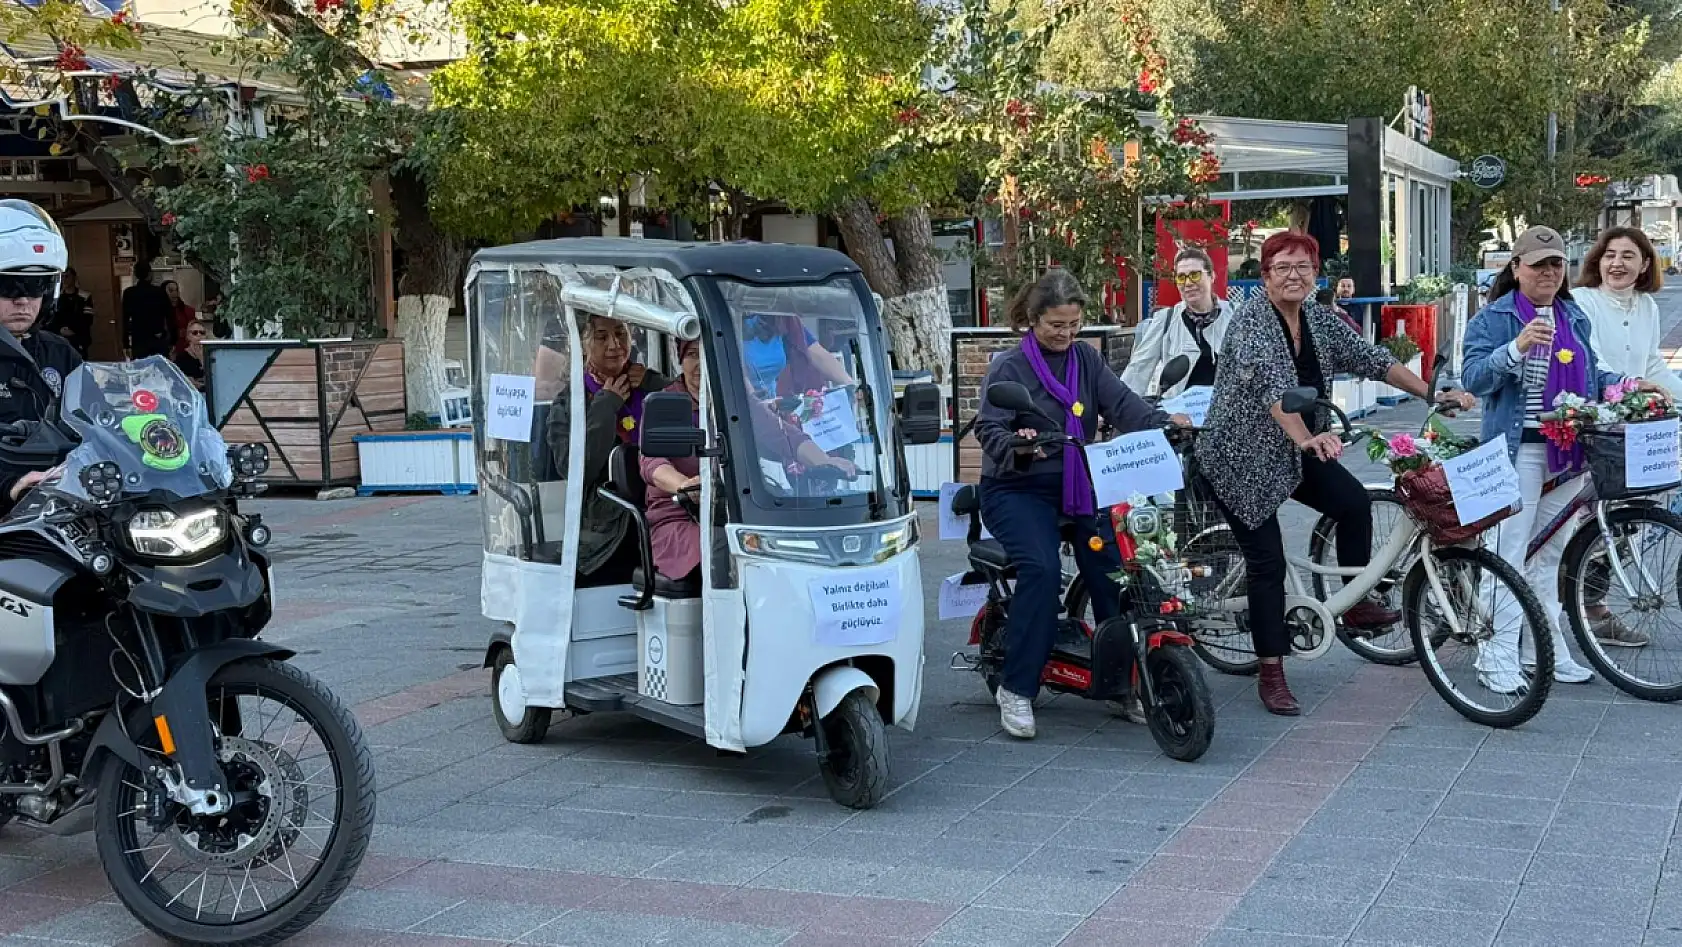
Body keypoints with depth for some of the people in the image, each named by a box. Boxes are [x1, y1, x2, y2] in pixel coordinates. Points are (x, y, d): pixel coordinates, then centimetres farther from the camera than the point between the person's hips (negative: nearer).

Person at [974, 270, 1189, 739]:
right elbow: (988, 427, -15)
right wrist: (1016, 446, -37)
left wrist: (1164, 422, -23)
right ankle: (1017, 690, -17)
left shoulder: (1086, 359, 11)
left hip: (1078, 484, 4)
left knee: (1112, 565, -17)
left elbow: (1121, 403, -4)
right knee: (1042, 568, -28)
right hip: (1017, 489, -4)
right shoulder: (1009, 366, -3)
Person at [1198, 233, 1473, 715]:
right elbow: (1272, 386, -36)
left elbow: (1373, 360, 3)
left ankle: (1356, 604, 7)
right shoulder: (1251, 321, -21)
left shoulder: (1320, 320, 2)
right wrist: (1306, 439, -50)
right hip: (1240, 456, -7)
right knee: (1267, 561, -7)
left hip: (1293, 451, 7)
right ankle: (1271, 675, 2)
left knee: (1354, 502, -13)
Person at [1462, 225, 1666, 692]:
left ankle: (1549, 652, 22)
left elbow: (1589, 374, 25)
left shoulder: (1574, 317, 15)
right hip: (1518, 449, -6)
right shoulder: (1492, 318, -3)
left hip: (1568, 451, 6)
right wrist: (1518, 347, -27)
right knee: (1509, 553, -7)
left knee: (1548, 555, 14)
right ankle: (1497, 658, -3)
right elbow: (1474, 377, -14)